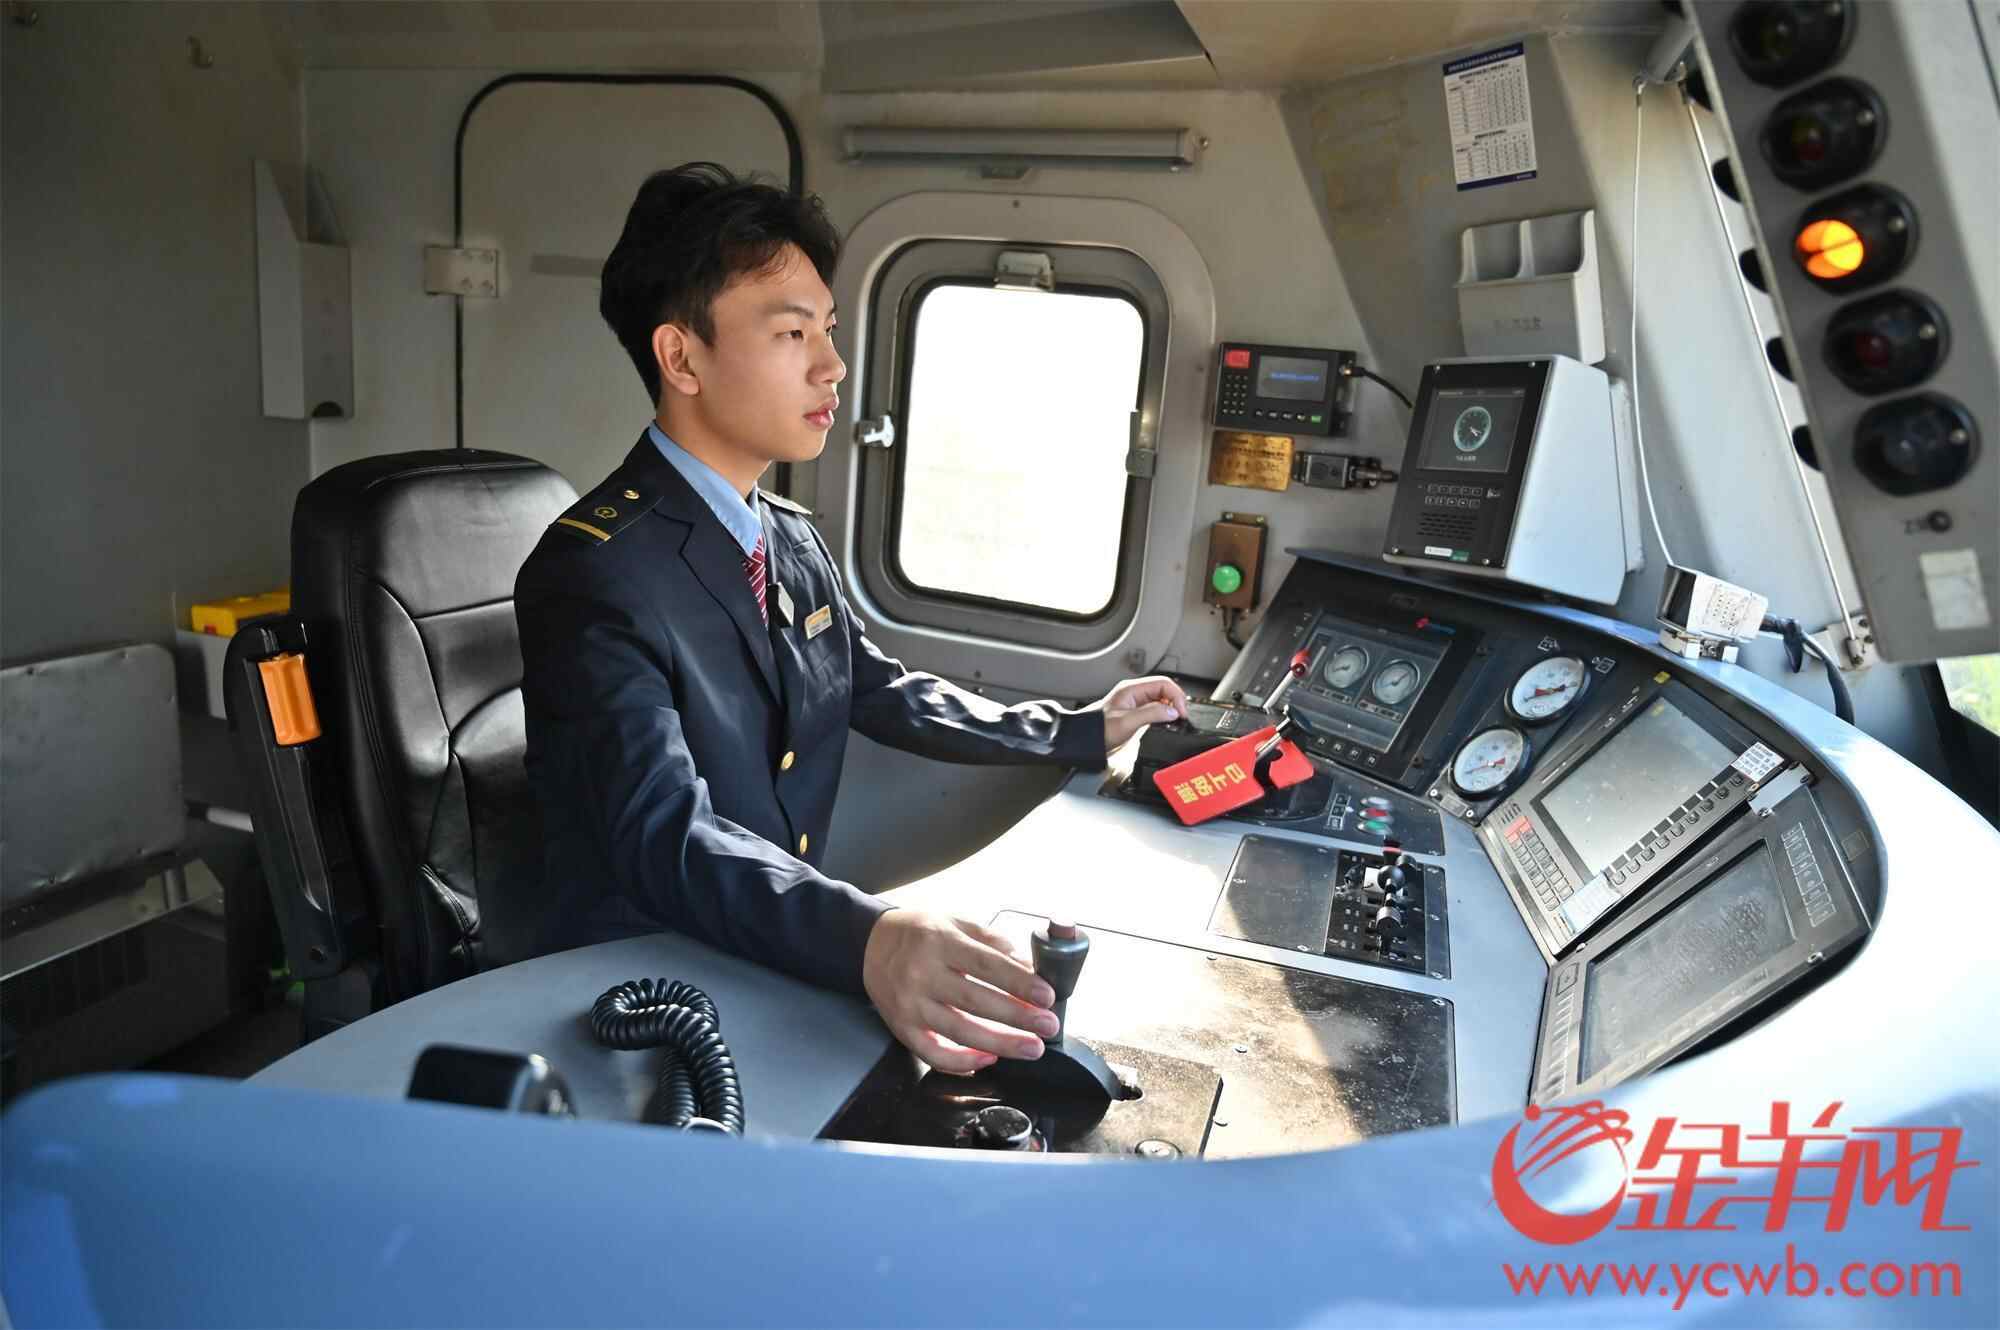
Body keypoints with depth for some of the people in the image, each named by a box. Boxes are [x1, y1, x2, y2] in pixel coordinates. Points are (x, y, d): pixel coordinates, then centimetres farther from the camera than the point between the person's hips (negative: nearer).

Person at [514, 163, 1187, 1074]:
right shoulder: (593, 573, -20)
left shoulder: (792, 540, 7)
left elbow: (881, 691, 18)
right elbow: (665, 836, -31)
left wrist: (1080, 732, 15)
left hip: (779, 956, 8)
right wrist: (862, 940, -48)